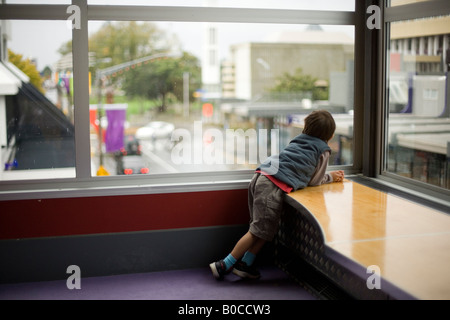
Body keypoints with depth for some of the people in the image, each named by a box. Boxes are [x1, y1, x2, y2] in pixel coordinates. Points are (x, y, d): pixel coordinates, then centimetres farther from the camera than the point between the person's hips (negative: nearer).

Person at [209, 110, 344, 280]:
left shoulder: (299, 140, 27)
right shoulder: (323, 150, 9)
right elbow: (314, 181, 14)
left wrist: (329, 176, 39)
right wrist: (330, 177, 31)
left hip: (260, 177, 8)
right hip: (274, 187, -8)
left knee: (264, 228, 17)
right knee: (260, 231, -2)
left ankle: (245, 264, 16)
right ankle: (224, 265, 0)